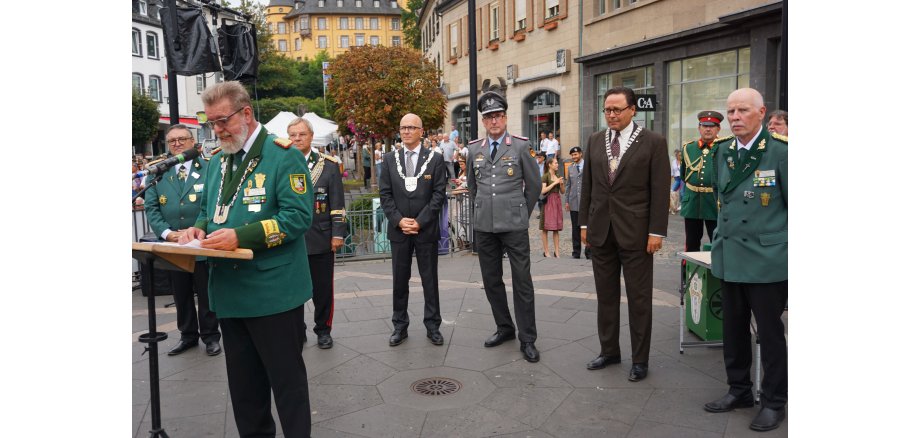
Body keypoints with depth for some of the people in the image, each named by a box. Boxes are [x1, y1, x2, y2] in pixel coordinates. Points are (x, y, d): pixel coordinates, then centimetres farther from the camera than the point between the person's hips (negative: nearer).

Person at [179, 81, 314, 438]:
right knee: (242, 379, 18)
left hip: (273, 291, -7)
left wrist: (241, 236, -25)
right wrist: (199, 229, -1)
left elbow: (298, 217, -19)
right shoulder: (217, 162, 13)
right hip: (229, 290, 8)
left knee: (286, 378, 5)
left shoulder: (283, 156, -11)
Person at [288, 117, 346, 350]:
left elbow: (337, 204, 0)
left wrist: (337, 234, -5)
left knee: (322, 288, 7)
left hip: (321, 240, -1)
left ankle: (323, 330, 22)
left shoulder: (329, 165, 2)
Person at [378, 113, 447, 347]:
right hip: (398, 229, 2)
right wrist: (399, 220, -10)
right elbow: (385, 194, 4)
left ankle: (433, 326, 19)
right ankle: (400, 326, 20)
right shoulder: (390, 159, 6)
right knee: (400, 280, 9)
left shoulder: (435, 158, -1)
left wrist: (420, 221, -12)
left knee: (430, 279, 7)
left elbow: (439, 193, -5)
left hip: (427, 229, -2)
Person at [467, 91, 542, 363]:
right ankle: (504, 327, 27)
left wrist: (521, 214, 9)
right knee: (491, 280, 11)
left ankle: (527, 339, 7)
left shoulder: (521, 146, -3)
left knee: (522, 282, -1)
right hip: (484, 225, 4)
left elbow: (534, 184, 4)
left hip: (514, 225, -4)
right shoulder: (474, 149, 8)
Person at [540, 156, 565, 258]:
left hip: (557, 201, 6)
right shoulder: (545, 176, -4)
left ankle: (556, 251, 8)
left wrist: (562, 184, -2)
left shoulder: (558, 176, 14)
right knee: (546, 228, -1)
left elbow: (563, 191, 17)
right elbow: (543, 191, -14)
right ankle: (546, 251, 4)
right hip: (548, 202, -6)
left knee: (557, 228, 5)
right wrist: (554, 183, -13)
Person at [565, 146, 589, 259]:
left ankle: (589, 252, 8)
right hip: (574, 202, 3)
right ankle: (576, 252, 14)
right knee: (575, 228, 7)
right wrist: (567, 201, 9)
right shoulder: (570, 167, 13)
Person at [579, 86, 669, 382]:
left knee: (639, 299, 5)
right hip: (601, 231, 4)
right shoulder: (595, 141, 8)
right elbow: (587, 185, 11)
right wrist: (584, 223, 8)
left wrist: (657, 231, -11)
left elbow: (660, 190, -7)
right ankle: (609, 350, 28)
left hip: (635, 232, -4)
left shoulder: (653, 142, -5)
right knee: (605, 296, 13)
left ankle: (640, 359, 18)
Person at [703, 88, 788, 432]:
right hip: (729, 258, 6)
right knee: (733, 329, 15)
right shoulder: (723, 152, 7)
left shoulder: (780, 151, -11)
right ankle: (739, 390, 32)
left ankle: (773, 401, 23)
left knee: (770, 332, 6)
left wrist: (786, 252, -7)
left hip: (767, 259, -6)